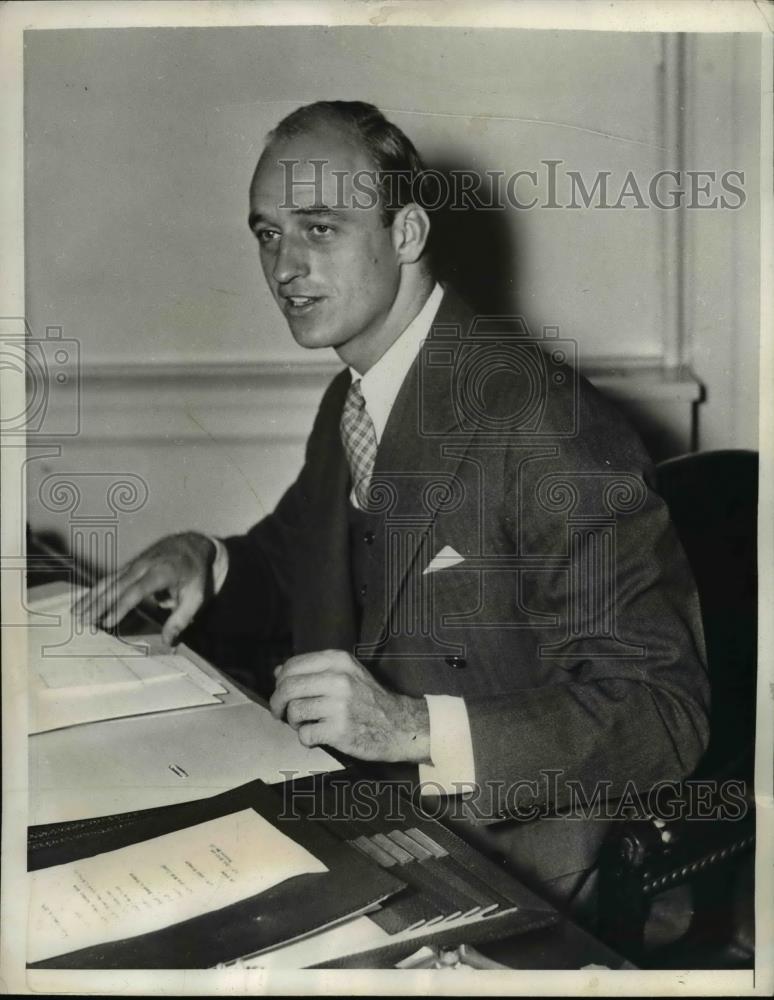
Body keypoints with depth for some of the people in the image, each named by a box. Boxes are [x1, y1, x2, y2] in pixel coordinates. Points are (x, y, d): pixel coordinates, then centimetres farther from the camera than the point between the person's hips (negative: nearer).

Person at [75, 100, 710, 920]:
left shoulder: (544, 421, -20)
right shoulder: (347, 403, 7)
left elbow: (663, 711, -22)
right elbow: (294, 572, 22)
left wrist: (415, 728, -32)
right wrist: (205, 561, -1)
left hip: (496, 861, -7)